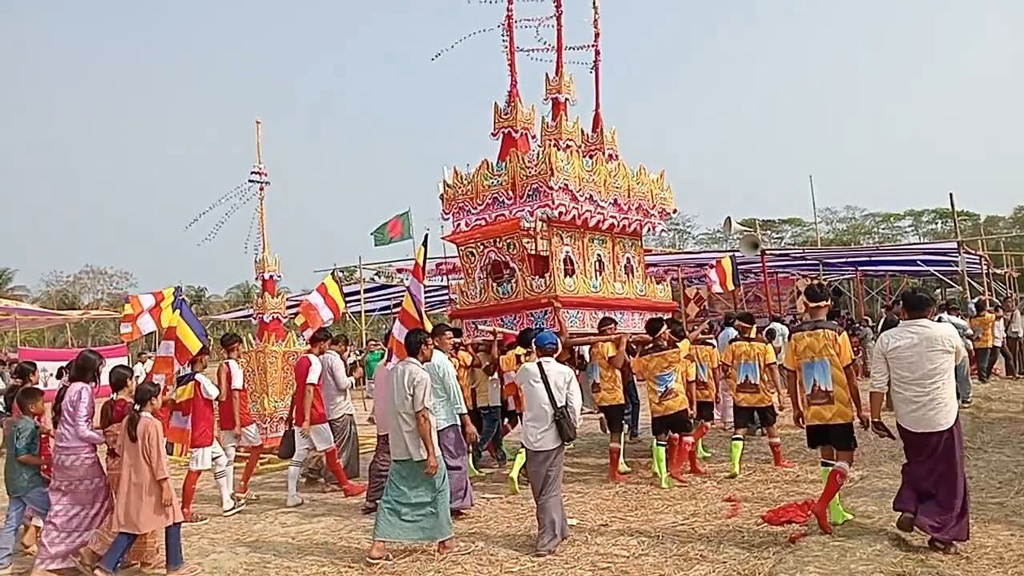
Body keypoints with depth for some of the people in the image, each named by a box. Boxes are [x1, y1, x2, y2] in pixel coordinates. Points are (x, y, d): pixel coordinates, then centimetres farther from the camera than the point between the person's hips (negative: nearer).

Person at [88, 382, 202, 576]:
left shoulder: (128, 421, 4)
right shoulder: (154, 424, -18)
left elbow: (121, 450, 11)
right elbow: (157, 459, -18)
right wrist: (165, 487, -15)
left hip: (131, 483, 7)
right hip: (150, 484, -7)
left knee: (130, 527, 15)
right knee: (173, 520, 7)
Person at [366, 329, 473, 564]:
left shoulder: (395, 371, 7)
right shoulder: (420, 375, -17)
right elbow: (422, 417, -20)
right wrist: (431, 453, -18)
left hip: (399, 448, 7)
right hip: (420, 448, -7)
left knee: (393, 496, 10)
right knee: (437, 491, 8)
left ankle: (378, 546, 8)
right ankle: (446, 542, 20)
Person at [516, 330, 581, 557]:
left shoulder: (526, 370, 0)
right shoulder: (566, 372, -2)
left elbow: (515, 380, 23)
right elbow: (575, 404, -7)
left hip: (533, 436, 0)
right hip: (555, 436, 0)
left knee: (542, 489, 12)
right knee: (551, 489, 8)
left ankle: (556, 532, 19)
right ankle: (549, 537, 12)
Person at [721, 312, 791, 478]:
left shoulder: (733, 345, -5)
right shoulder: (765, 345, -5)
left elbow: (725, 369, -4)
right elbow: (773, 369, -10)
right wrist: (780, 392, -7)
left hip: (741, 396, 0)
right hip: (762, 394, 1)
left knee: (739, 430, 0)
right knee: (771, 427, 19)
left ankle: (734, 466, -14)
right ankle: (779, 460, 35)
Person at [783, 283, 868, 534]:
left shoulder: (795, 336, -1)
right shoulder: (836, 332, -11)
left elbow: (791, 375, 4)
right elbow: (849, 374, -8)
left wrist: (797, 408, 15)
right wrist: (859, 408, 1)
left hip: (812, 410, 4)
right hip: (838, 408, -4)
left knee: (827, 457, 17)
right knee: (845, 458, 6)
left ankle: (835, 512, 23)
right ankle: (822, 504, -10)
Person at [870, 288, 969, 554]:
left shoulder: (887, 339, -6)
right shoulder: (946, 332, -9)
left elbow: (878, 383, -6)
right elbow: (960, 358, 14)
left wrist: (875, 418, 3)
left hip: (907, 419, 2)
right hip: (943, 417, -2)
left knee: (917, 464, 26)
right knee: (948, 474, 12)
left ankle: (908, 508, 12)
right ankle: (941, 533, 13)